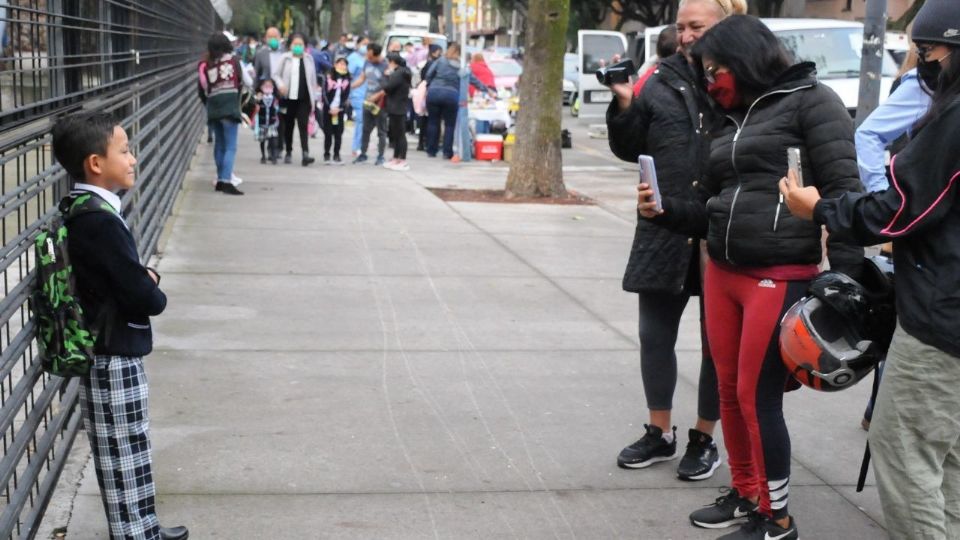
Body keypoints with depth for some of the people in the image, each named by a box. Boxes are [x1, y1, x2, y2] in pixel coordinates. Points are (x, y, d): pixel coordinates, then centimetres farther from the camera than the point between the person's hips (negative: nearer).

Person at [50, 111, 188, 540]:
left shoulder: (83, 211, 6)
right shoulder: (100, 221, -25)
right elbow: (146, 300, -24)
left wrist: (147, 278, -5)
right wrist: (153, 288, -2)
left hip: (106, 351, 10)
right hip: (113, 358, -10)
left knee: (128, 455, 21)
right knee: (123, 458, 3)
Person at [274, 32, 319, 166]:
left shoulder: (308, 59, 8)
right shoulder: (285, 58, 2)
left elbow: (313, 80, 12)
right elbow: (276, 75, 4)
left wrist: (314, 98, 9)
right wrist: (280, 85, -17)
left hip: (304, 99, 0)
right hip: (288, 98, 0)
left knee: (303, 126, -10)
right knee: (288, 126, 10)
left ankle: (305, 154, -19)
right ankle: (288, 152, 24)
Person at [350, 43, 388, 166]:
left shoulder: (385, 66, -16)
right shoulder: (367, 63, 4)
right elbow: (362, 78, 15)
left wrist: (378, 95, -24)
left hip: (379, 103, -6)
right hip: (367, 101, 6)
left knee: (381, 131, 4)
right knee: (365, 129, 12)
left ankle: (380, 156, 12)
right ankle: (362, 154, 21)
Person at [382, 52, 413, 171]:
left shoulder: (398, 73, -18)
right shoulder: (403, 72, 14)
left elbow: (387, 87, -19)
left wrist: (387, 76, -6)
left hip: (397, 109, -10)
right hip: (398, 108, 10)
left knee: (400, 134, -6)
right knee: (396, 134, 16)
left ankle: (403, 161, -4)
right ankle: (396, 159, 24)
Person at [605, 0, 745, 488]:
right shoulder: (663, 81, 4)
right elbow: (630, 149, 7)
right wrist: (625, 105, -8)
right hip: (664, 230, 4)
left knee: (717, 339, 11)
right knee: (655, 334, 11)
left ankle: (704, 438, 26)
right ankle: (659, 432, 29)